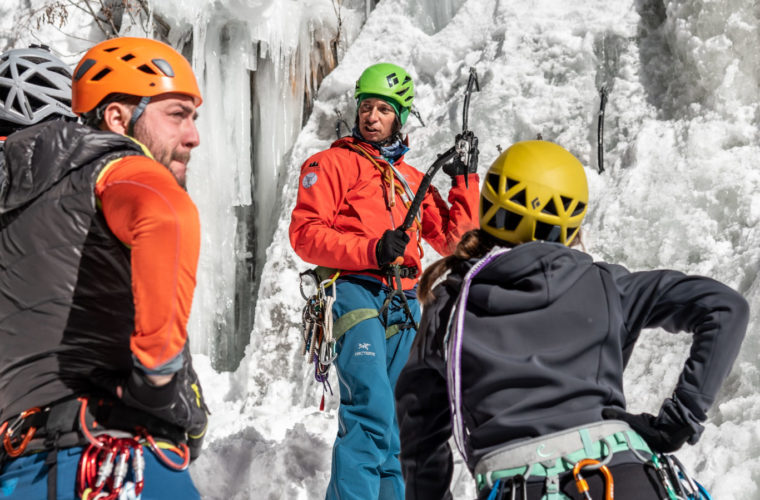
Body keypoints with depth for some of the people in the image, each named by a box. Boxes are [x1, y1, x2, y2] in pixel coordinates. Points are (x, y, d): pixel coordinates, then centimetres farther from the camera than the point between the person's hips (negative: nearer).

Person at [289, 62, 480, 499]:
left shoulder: (412, 179, 23)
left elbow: (452, 240, 22)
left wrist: (465, 182, 14)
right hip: (357, 293, -6)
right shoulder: (334, 163, 6)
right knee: (371, 412, -20)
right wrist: (371, 251, -17)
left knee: (398, 426, 8)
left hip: (405, 306, 6)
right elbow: (305, 234, -5)